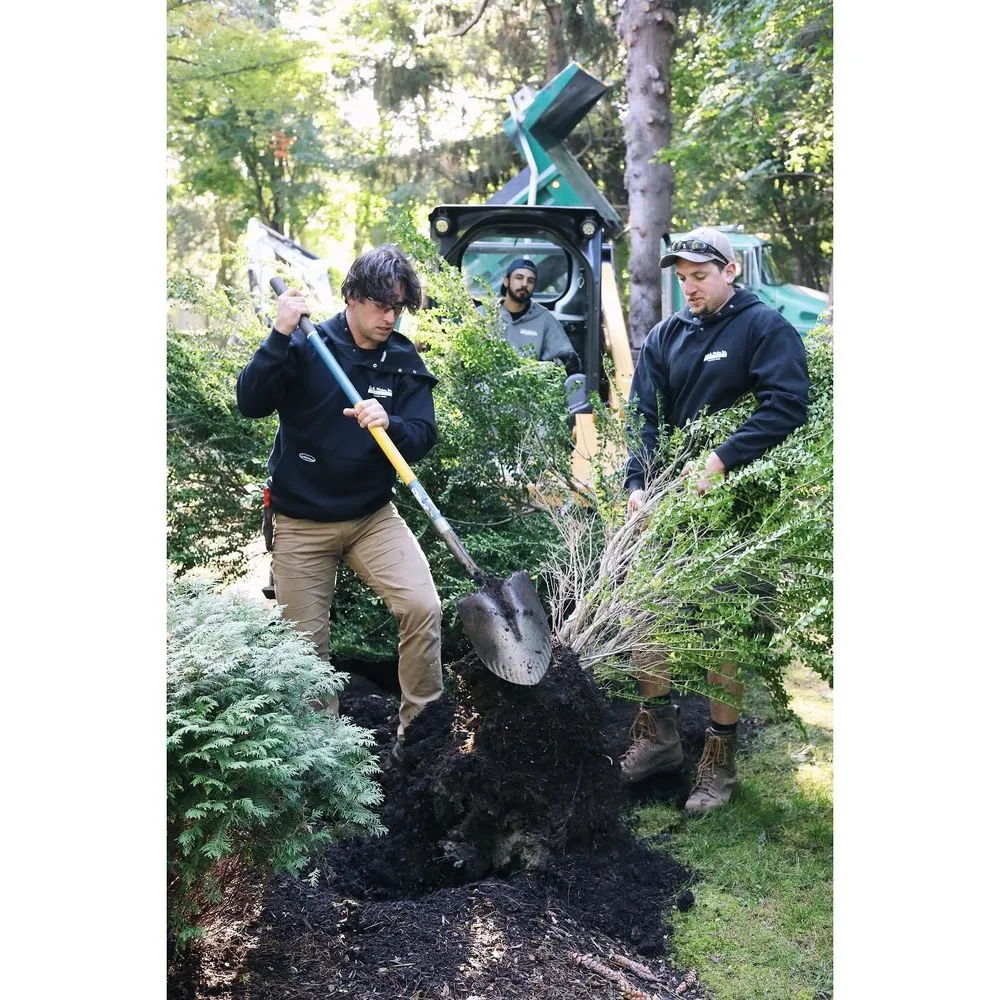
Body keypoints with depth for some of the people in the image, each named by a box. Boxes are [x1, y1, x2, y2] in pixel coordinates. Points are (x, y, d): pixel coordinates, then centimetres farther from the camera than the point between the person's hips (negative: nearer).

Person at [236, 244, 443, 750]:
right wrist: (281, 335, -29)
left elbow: (424, 437, -7)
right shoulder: (305, 345, -8)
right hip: (301, 521, -2)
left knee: (423, 607, -17)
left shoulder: (404, 360, 0)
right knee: (307, 642, 4)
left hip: (373, 514, 2)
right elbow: (250, 402, -19)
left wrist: (389, 423, -28)